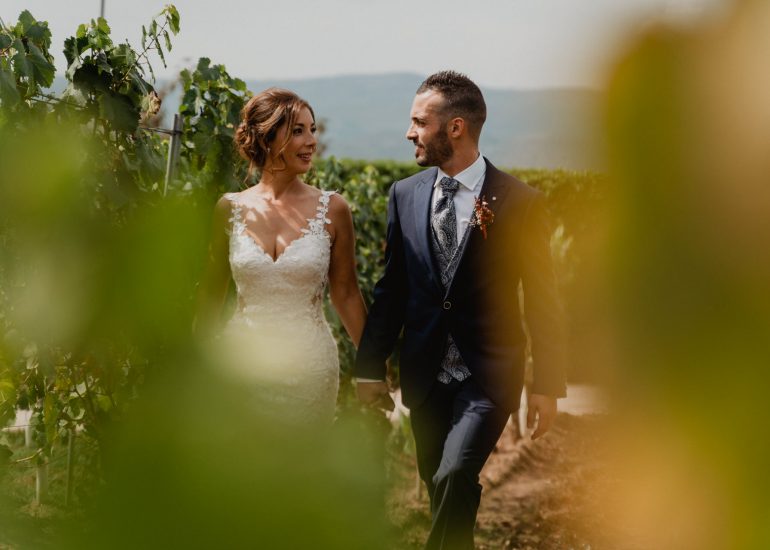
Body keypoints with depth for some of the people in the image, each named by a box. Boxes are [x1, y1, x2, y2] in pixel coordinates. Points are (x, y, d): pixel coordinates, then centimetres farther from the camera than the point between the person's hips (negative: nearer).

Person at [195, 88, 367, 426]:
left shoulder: (331, 210, -2)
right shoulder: (230, 209, 1)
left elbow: (346, 294, 4)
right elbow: (212, 293, 10)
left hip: (309, 369, -1)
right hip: (241, 364, 1)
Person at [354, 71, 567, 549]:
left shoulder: (520, 202, -8)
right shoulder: (405, 195, 5)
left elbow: (542, 300, -4)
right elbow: (392, 288, 10)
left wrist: (548, 385, -5)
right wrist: (371, 365, 8)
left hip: (489, 372, -4)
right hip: (425, 375, 5)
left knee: (455, 476, -22)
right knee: (440, 488, 10)